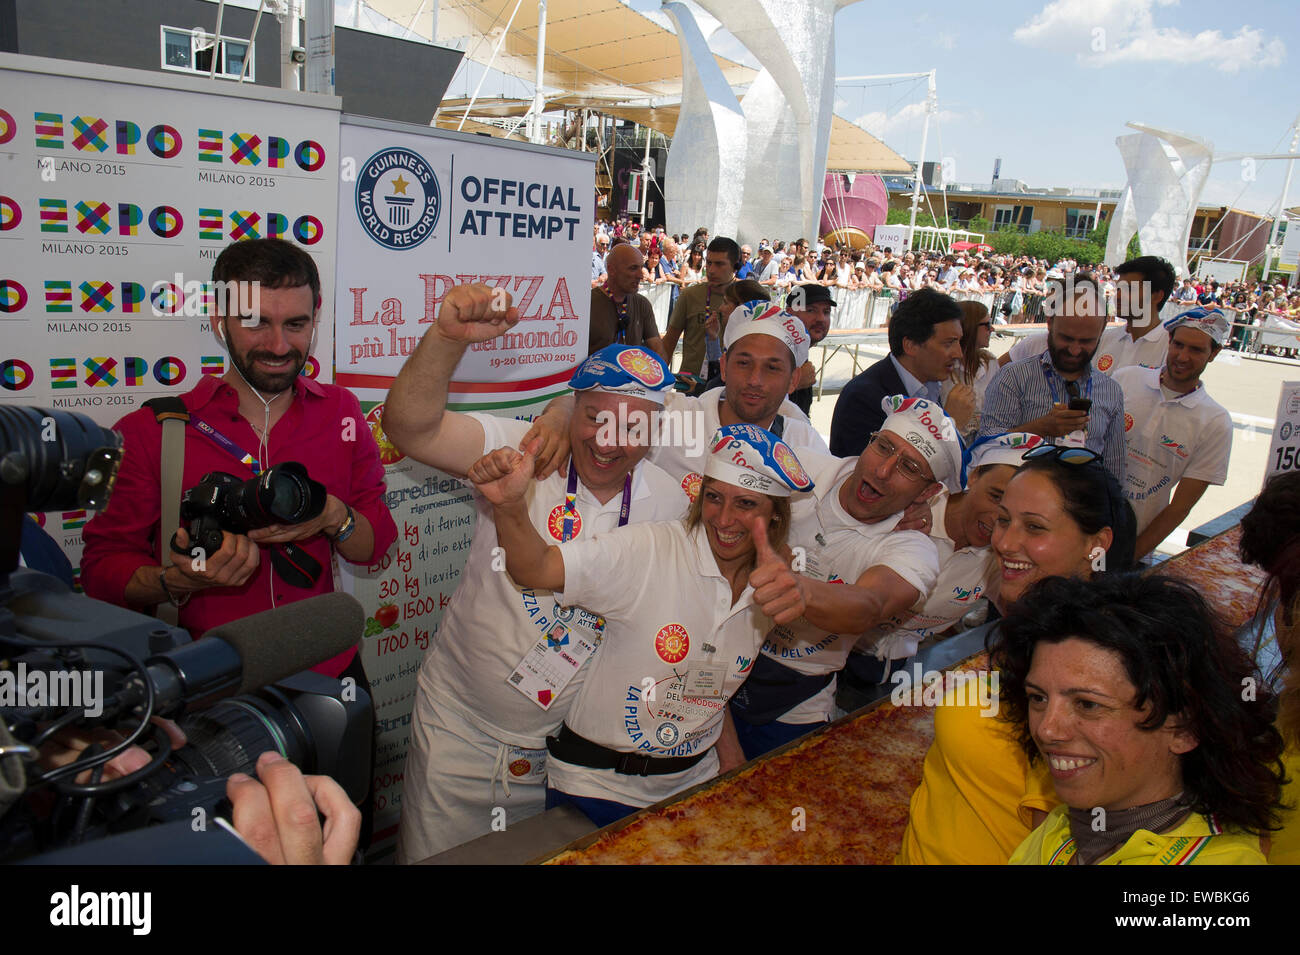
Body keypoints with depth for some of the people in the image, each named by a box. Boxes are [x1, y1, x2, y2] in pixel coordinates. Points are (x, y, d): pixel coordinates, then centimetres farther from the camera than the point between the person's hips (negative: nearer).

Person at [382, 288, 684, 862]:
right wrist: (448, 337, -41)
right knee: (434, 857, 13)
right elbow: (410, 429, -27)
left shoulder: (669, 505, -5)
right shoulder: (519, 452, -14)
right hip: (460, 730, -2)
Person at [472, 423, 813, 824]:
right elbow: (536, 569, -33)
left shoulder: (771, 584, -3)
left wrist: (725, 744, 4)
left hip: (692, 782, 5)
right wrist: (510, 507, -50)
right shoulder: (648, 549, -20)